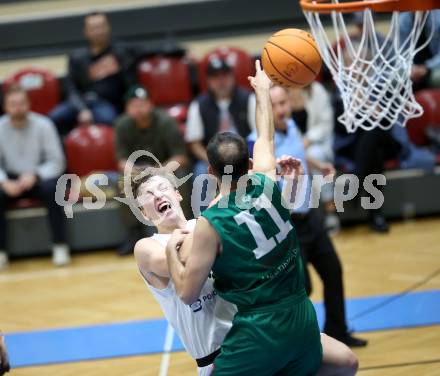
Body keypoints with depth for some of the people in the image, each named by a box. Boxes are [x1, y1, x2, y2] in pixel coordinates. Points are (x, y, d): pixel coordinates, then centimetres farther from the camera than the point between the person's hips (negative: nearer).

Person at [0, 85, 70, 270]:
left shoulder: (43, 125, -11)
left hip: (41, 176, -2)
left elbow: (57, 162, -11)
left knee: (50, 189, -34)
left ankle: (60, 247, -26)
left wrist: (35, 175, -28)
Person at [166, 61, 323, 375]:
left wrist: (172, 250, 9)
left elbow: (188, 293, -7)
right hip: (303, 318, 6)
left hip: (257, 331, -6)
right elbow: (266, 139, 22)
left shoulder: (211, 223, -12)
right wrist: (263, 90, 40)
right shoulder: (268, 184, 1)